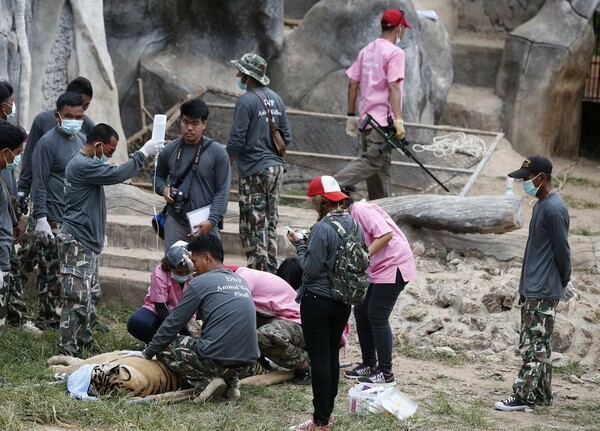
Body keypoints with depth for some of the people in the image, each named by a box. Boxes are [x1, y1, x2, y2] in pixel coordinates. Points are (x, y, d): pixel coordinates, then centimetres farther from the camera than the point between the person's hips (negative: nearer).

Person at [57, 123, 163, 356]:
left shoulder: (85, 163, 17)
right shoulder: (82, 165, -18)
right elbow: (117, 174, -25)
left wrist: (99, 233, 25)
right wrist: (143, 153, -17)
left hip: (88, 241, 11)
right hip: (77, 242, -11)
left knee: (91, 295, 15)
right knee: (77, 298, -11)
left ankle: (84, 342, 23)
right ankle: (67, 351, -9)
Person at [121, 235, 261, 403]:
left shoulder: (200, 283, -3)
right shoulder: (241, 281, 16)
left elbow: (173, 324, 2)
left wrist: (147, 353, 13)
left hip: (218, 360, -7)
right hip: (247, 364, 7)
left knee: (164, 348, 13)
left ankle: (206, 382, -5)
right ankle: (231, 383, 10)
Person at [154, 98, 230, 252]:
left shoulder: (217, 152, -4)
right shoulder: (170, 150, 6)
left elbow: (222, 191, -5)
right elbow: (158, 175, 23)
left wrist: (212, 221, -15)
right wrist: (163, 188, -1)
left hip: (205, 225, -3)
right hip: (175, 222, 3)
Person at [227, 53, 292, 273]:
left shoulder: (246, 101, -13)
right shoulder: (275, 99, 10)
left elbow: (237, 139, -17)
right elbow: (287, 136, 14)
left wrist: (226, 161, -1)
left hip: (254, 172, -8)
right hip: (277, 167, 8)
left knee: (252, 226, -3)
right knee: (270, 223, 14)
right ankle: (271, 271, 17)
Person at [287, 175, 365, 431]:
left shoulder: (322, 229, -21)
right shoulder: (355, 226, 3)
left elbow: (310, 269, -19)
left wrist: (299, 245, -4)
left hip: (318, 300, -8)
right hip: (344, 301, 8)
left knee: (319, 359, -2)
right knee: (332, 355, 17)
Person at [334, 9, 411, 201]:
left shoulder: (366, 51, 15)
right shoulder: (394, 52, -8)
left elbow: (352, 84, 15)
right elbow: (393, 87, -18)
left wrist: (351, 115, 19)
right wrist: (398, 119, -21)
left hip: (366, 118, 9)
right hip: (383, 119, -9)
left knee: (381, 164, 11)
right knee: (372, 161, -13)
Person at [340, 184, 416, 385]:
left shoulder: (362, 210, -15)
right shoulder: (352, 219, 14)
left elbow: (386, 234, -26)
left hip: (393, 266, -10)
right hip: (377, 269, 10)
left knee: (377, 317, -9)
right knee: (361, 312, 12)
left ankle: (386, 373, -4)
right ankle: (369, 364, 23)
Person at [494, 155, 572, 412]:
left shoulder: (554, 209, -18)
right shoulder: (542, 205, 14)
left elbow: (562, 250, -15)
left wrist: (564, 282, -2)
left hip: (543, 291, -10)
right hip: (531, 289, 10)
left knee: (535, 344, -6)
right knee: (538, 343, 14)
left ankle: (524, 396, -5)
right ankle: (542, 394, 20)